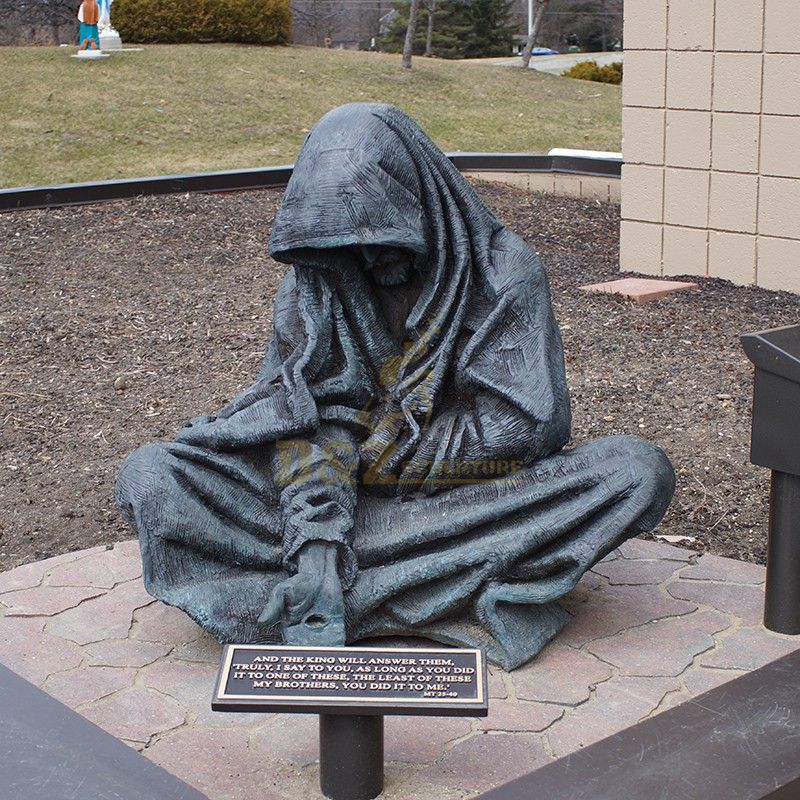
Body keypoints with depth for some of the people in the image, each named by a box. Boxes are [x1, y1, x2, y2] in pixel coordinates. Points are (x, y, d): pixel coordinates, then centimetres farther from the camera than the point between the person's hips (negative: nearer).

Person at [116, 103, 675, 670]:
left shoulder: (503, 271, -10)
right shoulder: (314, 279, -4)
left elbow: (525, 429, -15)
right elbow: (307, 419, -13)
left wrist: (371, 454, -14)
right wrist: (317, 544, -29)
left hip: (472, 492, -1)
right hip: (347, 496, 2)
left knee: (642, 471, -27)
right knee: (149, 476, -18)